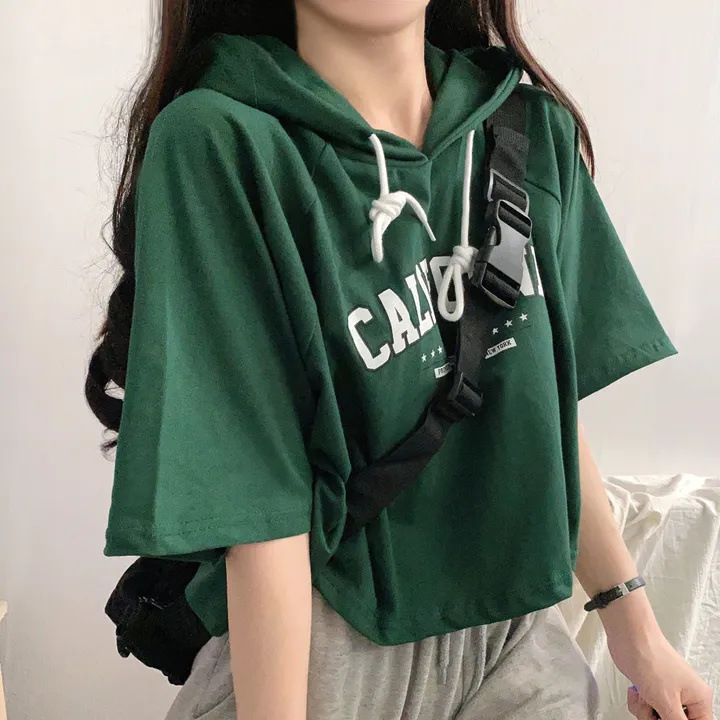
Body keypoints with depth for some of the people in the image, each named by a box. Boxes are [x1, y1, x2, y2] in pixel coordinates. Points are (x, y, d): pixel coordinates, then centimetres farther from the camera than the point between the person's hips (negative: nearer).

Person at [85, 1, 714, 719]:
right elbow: (265, 507, -21)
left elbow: (551, 409, 5)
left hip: (519, 636, 5)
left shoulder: (537, 133, -1)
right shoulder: (216, 147, -18)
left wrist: (636, 631, 8)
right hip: (327, 652, -4)